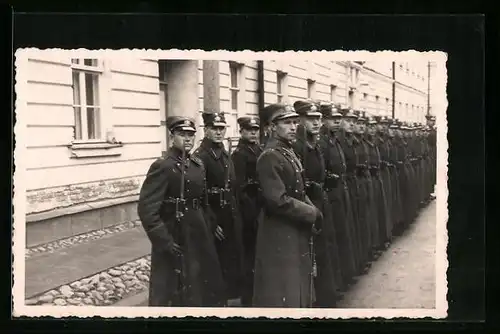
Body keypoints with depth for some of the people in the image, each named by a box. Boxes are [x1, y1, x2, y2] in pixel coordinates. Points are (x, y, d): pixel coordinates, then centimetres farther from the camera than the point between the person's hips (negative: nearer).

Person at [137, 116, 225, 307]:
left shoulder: (198, 165, 8)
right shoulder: (162, 167, -16)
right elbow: (146, 209, -21)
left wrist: (208, 226, 9)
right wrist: (164, 241, -21)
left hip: (199, 238, 7)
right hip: (174, 241, -7)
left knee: (206, 288, 19)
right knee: (170, 295, 4)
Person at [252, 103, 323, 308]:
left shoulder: (289, 153, 12)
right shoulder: (269, 157, -18)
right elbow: (278, 201, -24)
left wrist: (313, 211, -1)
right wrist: (312, 214, -15)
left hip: (297, 233, 9)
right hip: (280, 237, -9)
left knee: (299, 290, 18)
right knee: (283, 294, 0)